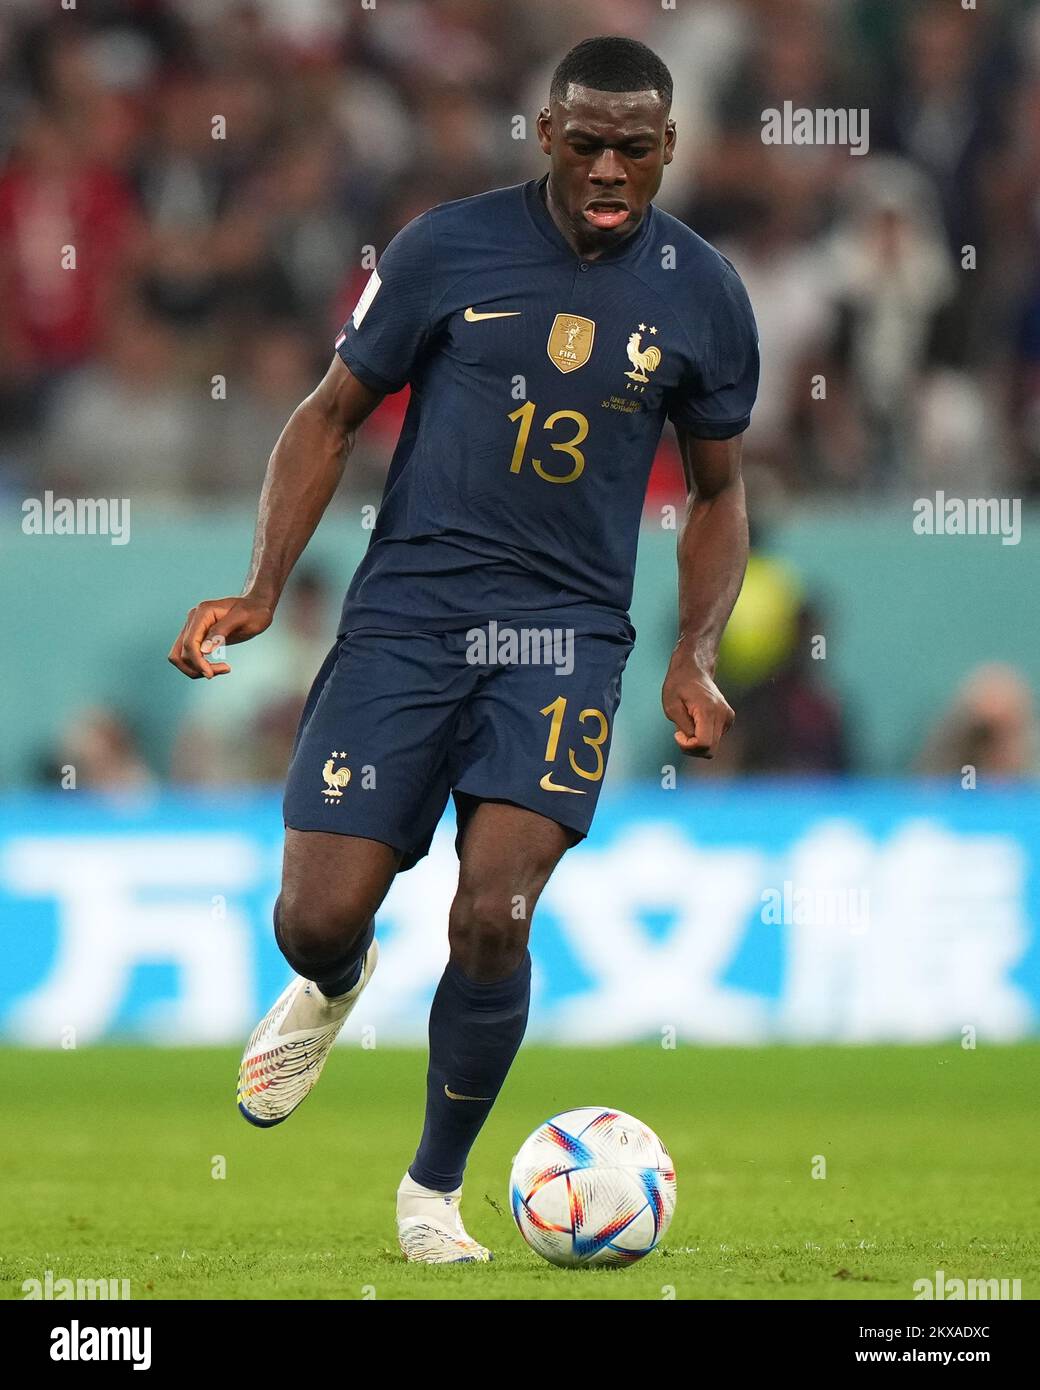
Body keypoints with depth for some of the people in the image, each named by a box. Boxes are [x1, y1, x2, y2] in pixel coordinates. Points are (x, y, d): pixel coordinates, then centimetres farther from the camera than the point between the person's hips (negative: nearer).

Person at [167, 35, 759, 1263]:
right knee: (318, 920, -7)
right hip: (407, 611, 0)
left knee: (493, 921, -15)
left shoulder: (701, 295, 2)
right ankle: (336, 984, 34)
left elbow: (717, 491, 15)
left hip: (564, 630, 0)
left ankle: (434, 1190, 8)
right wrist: (262, 589, -6)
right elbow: (333, 414, 5)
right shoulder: (448, 248, -4)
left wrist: (694, 657, 1)